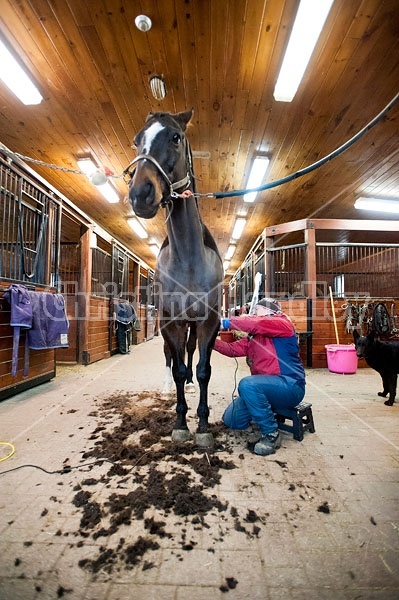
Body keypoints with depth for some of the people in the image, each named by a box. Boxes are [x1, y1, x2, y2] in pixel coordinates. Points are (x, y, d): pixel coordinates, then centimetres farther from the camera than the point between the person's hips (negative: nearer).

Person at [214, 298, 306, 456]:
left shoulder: (283, 324, -9)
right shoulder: (253, 336, 13)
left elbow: (257, 323, -26)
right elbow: (233, 349, 8)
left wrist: (228, 322, -19)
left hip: (290, 386, -8)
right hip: (265, 387, 8)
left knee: (247, 384, -35)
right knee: (231, 420, 3)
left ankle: (271, 434, -16)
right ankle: (270, 410, 22)